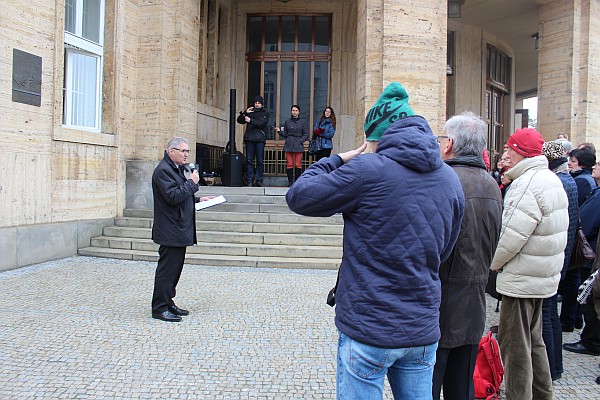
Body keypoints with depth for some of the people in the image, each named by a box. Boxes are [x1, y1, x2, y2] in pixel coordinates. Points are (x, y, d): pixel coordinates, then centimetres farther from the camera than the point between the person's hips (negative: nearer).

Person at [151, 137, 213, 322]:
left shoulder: (177, 168, 19)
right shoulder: (163, 170, -14)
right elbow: (172, 197, -24)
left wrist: (197, 200, 14)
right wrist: (191, 183, -17)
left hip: (179, 229, 11)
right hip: (170, 230, -10)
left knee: (175, 268, 15)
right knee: (167, 269, -4)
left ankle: (168, 304, 24)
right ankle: (160, 308, 4)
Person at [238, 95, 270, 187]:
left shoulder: (265, 113, 11)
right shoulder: (250, 112, 21)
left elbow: (262, 123, -7)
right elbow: (239, 120, 14)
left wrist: (250, 120, -12)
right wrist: (245, 113, -1)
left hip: (260, 139, -2)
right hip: (249, 138, 2)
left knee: (260, 161, -4)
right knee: (249, 160, -2)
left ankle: (259, 180, 0)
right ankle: (250, 181, -1)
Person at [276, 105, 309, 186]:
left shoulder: (303, 122, 6)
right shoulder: (287, 122, 12)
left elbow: (306, 134, 3)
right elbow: (285, 134, 14)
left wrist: (300, 141, -10)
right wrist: (279, 131, -3)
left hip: (298, 146, -2)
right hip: (289, 145, 2)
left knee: (298, 164, -5)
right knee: (289, 164, -1)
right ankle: (290, 182, 7)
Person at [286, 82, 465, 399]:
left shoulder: (367, 169, -16)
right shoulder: (451, 179, 4)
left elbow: (298, 196, -5)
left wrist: (338, 160, 5)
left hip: (369, 331, -6)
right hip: (424, 330, 6)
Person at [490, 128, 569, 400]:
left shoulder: (528, 185, -21)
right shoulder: (551, 179, 11)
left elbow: (511, 237, -25)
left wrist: (492, 263, -10)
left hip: (522, 279, -10)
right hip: (544, 276, 10)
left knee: (515, 346, 1)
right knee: (533, 339, 22)